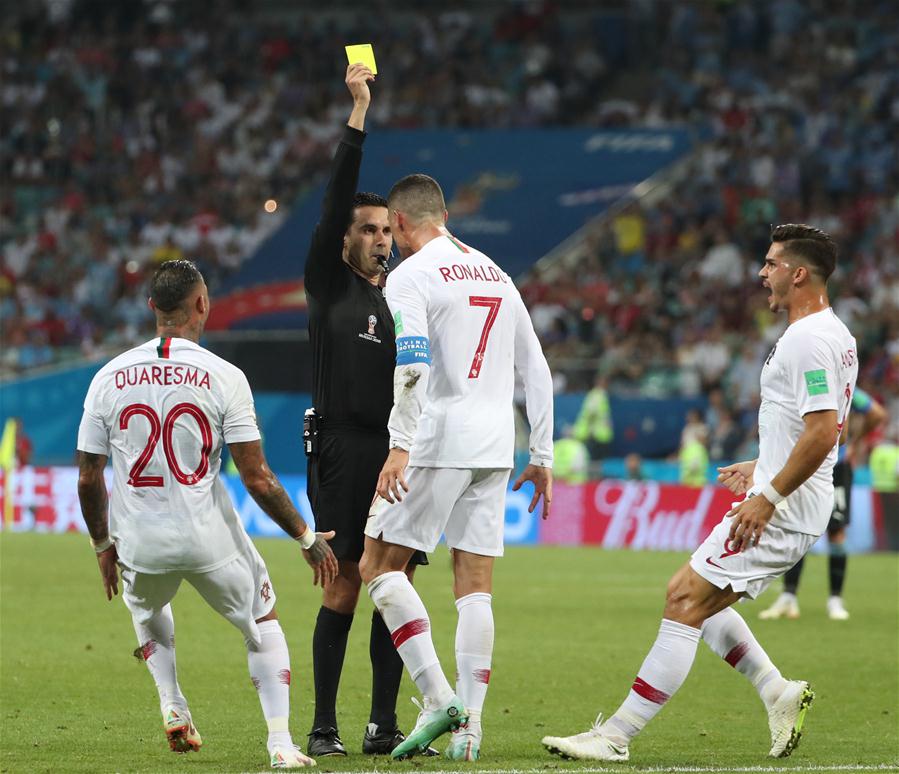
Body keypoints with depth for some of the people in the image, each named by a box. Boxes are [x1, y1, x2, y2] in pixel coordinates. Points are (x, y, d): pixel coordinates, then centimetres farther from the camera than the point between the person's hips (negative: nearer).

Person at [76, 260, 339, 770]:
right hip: (209, 537, -2)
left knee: (148, 609, 36)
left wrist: (103, 544, 20)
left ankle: (173, 706, 22)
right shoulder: (223, 377, -9)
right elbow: (257, 478, -10)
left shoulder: (109, 378, -1)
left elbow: (89, 479, 4)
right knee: (263, 620, 21)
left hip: (139, 544, 2)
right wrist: (307, 537, 3)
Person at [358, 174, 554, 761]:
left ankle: (438, 698, -10)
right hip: (495, 448, 7)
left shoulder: (410, 277, -4)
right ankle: (469, 726, 0)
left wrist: (400, 447, -23)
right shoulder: (495, 275, 18)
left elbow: (411, 365, -20)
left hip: (437, 443, -6)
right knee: (475, 586, 6)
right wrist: (542, 457, 21)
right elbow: (535, 369, 19)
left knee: (379, 565, 2)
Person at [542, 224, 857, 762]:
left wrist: (769, 495, -22)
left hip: (781, 510, -11)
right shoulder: (833, 334, 16)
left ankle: (616, 736, -13)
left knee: (687, 600, -12)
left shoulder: (810, 339, -17)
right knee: (692, 598, 17)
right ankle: (779, 694, 14)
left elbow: (822, 433, -25)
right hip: (791, 504, 11)